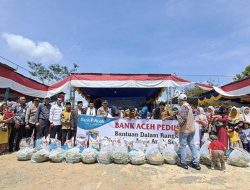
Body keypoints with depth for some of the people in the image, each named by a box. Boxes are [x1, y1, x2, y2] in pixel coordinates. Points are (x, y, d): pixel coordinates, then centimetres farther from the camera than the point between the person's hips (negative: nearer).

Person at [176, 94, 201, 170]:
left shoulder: (184, 106, -14)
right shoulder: (189, 106, 15)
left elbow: (183, 118, -23)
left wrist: (179, 126, -16)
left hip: (184, 129, -9)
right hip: (191, 129, 9)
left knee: (183, 146, 2)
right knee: (192, 145, 12)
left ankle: (183, 163, 11)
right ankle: (196, 163, 17)